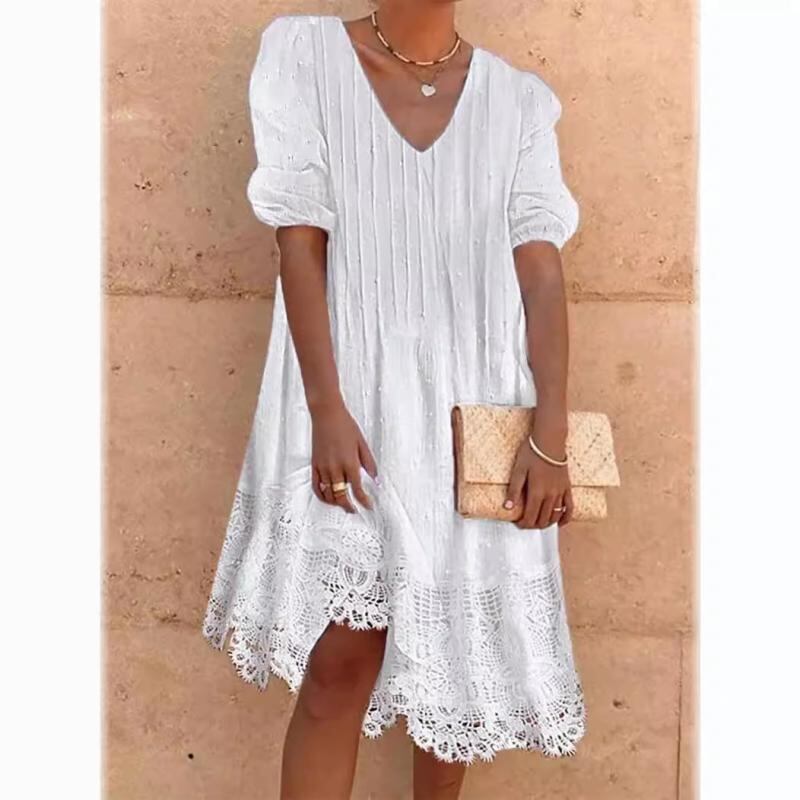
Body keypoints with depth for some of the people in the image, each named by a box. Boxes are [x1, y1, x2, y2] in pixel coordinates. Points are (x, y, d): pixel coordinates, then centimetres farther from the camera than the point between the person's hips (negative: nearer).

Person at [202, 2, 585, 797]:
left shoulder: (519, 99, 6)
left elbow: (541, 271, 0)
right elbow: (300, 241, -5)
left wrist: (550, 433, -9)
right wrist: (326, 406, -13)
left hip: (476, 405, 3)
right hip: (352, 393, -2)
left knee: (459, 647, 12)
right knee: (340, 654, -4)